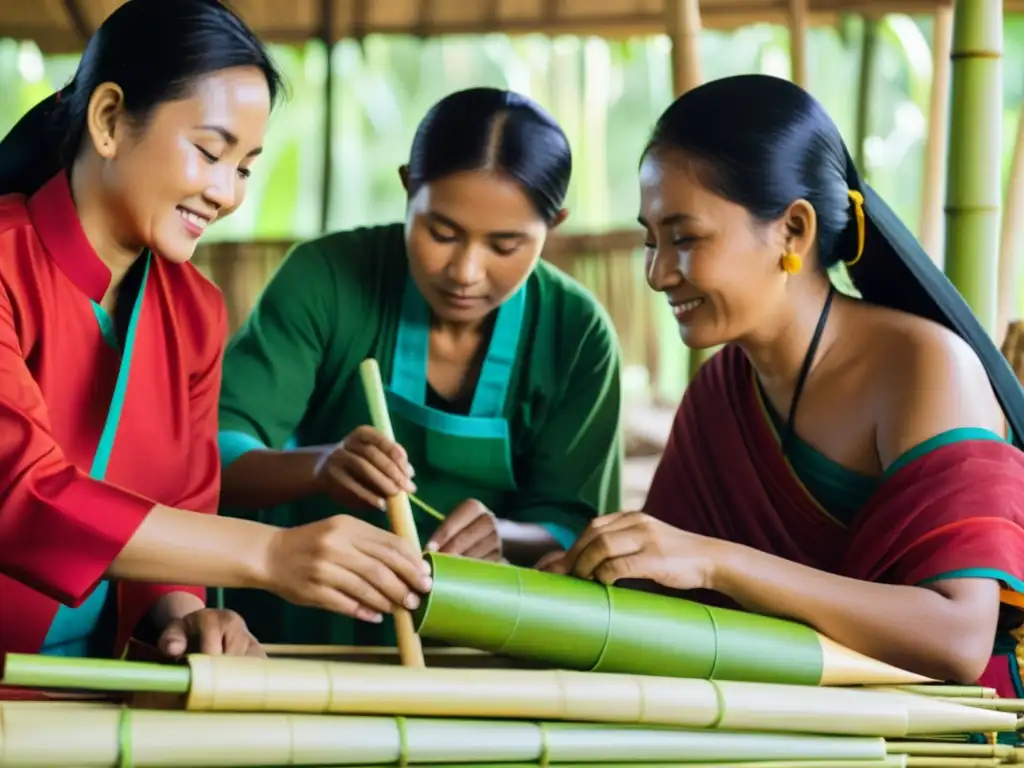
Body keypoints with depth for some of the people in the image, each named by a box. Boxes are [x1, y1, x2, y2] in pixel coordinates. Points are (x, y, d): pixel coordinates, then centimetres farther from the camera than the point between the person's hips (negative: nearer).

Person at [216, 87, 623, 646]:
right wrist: (318, 469, -37)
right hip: (292, 629, -2)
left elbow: (571, 529, -5)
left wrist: (499, 537, -27)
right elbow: (212, 453, -16)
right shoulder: (327, 278, -11)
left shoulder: (578, 335, -5)